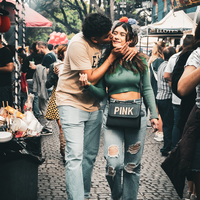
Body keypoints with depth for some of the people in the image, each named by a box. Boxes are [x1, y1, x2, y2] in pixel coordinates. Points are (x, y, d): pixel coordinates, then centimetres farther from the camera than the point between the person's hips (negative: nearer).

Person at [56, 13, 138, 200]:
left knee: (90, 155, 11)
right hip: (71, 102, -7)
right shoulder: (78, 44, -23)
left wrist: (132, 48, -12)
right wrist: (112, 56, -21)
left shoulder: (104, 40, -4)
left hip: (93, 104, 7)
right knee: (75, 156, -14)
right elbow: (91, 78, -22)